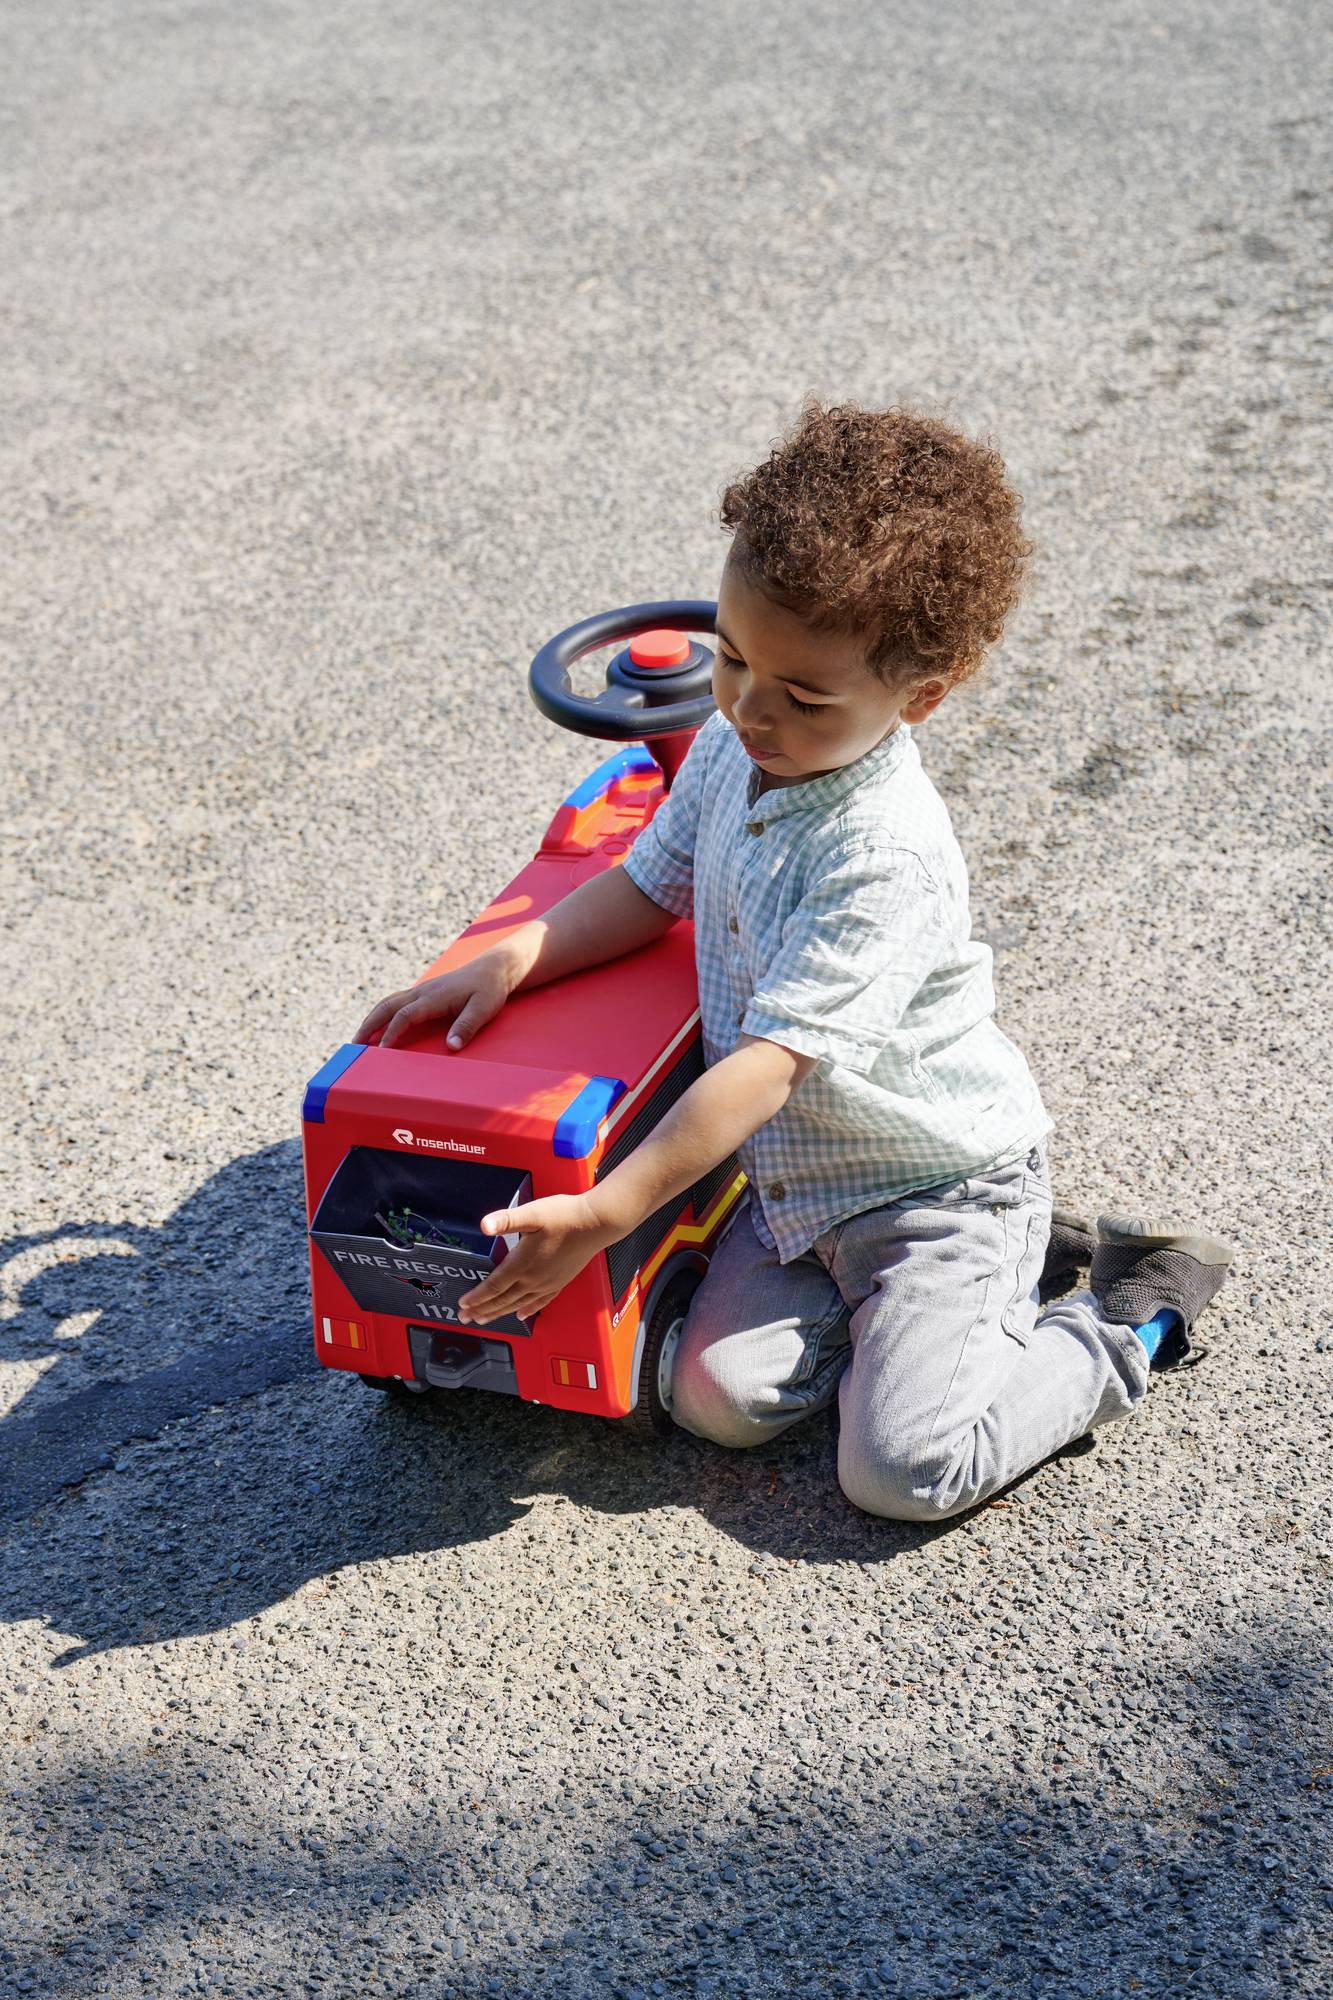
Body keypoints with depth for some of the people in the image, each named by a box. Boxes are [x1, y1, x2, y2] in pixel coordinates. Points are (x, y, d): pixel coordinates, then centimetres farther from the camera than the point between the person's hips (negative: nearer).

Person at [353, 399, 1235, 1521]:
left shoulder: (887, 862, -32)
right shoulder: (733, 749, -6)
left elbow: (767, 1065, -33)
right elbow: (648, 888, 8)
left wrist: (603, 1215, -32)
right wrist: (515, 958, -11)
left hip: (942, 1180, -8)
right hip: (797, 1175, 8)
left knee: (901, 1470, -17)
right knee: (718, 1397, -2)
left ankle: (1126, 1320, 8)